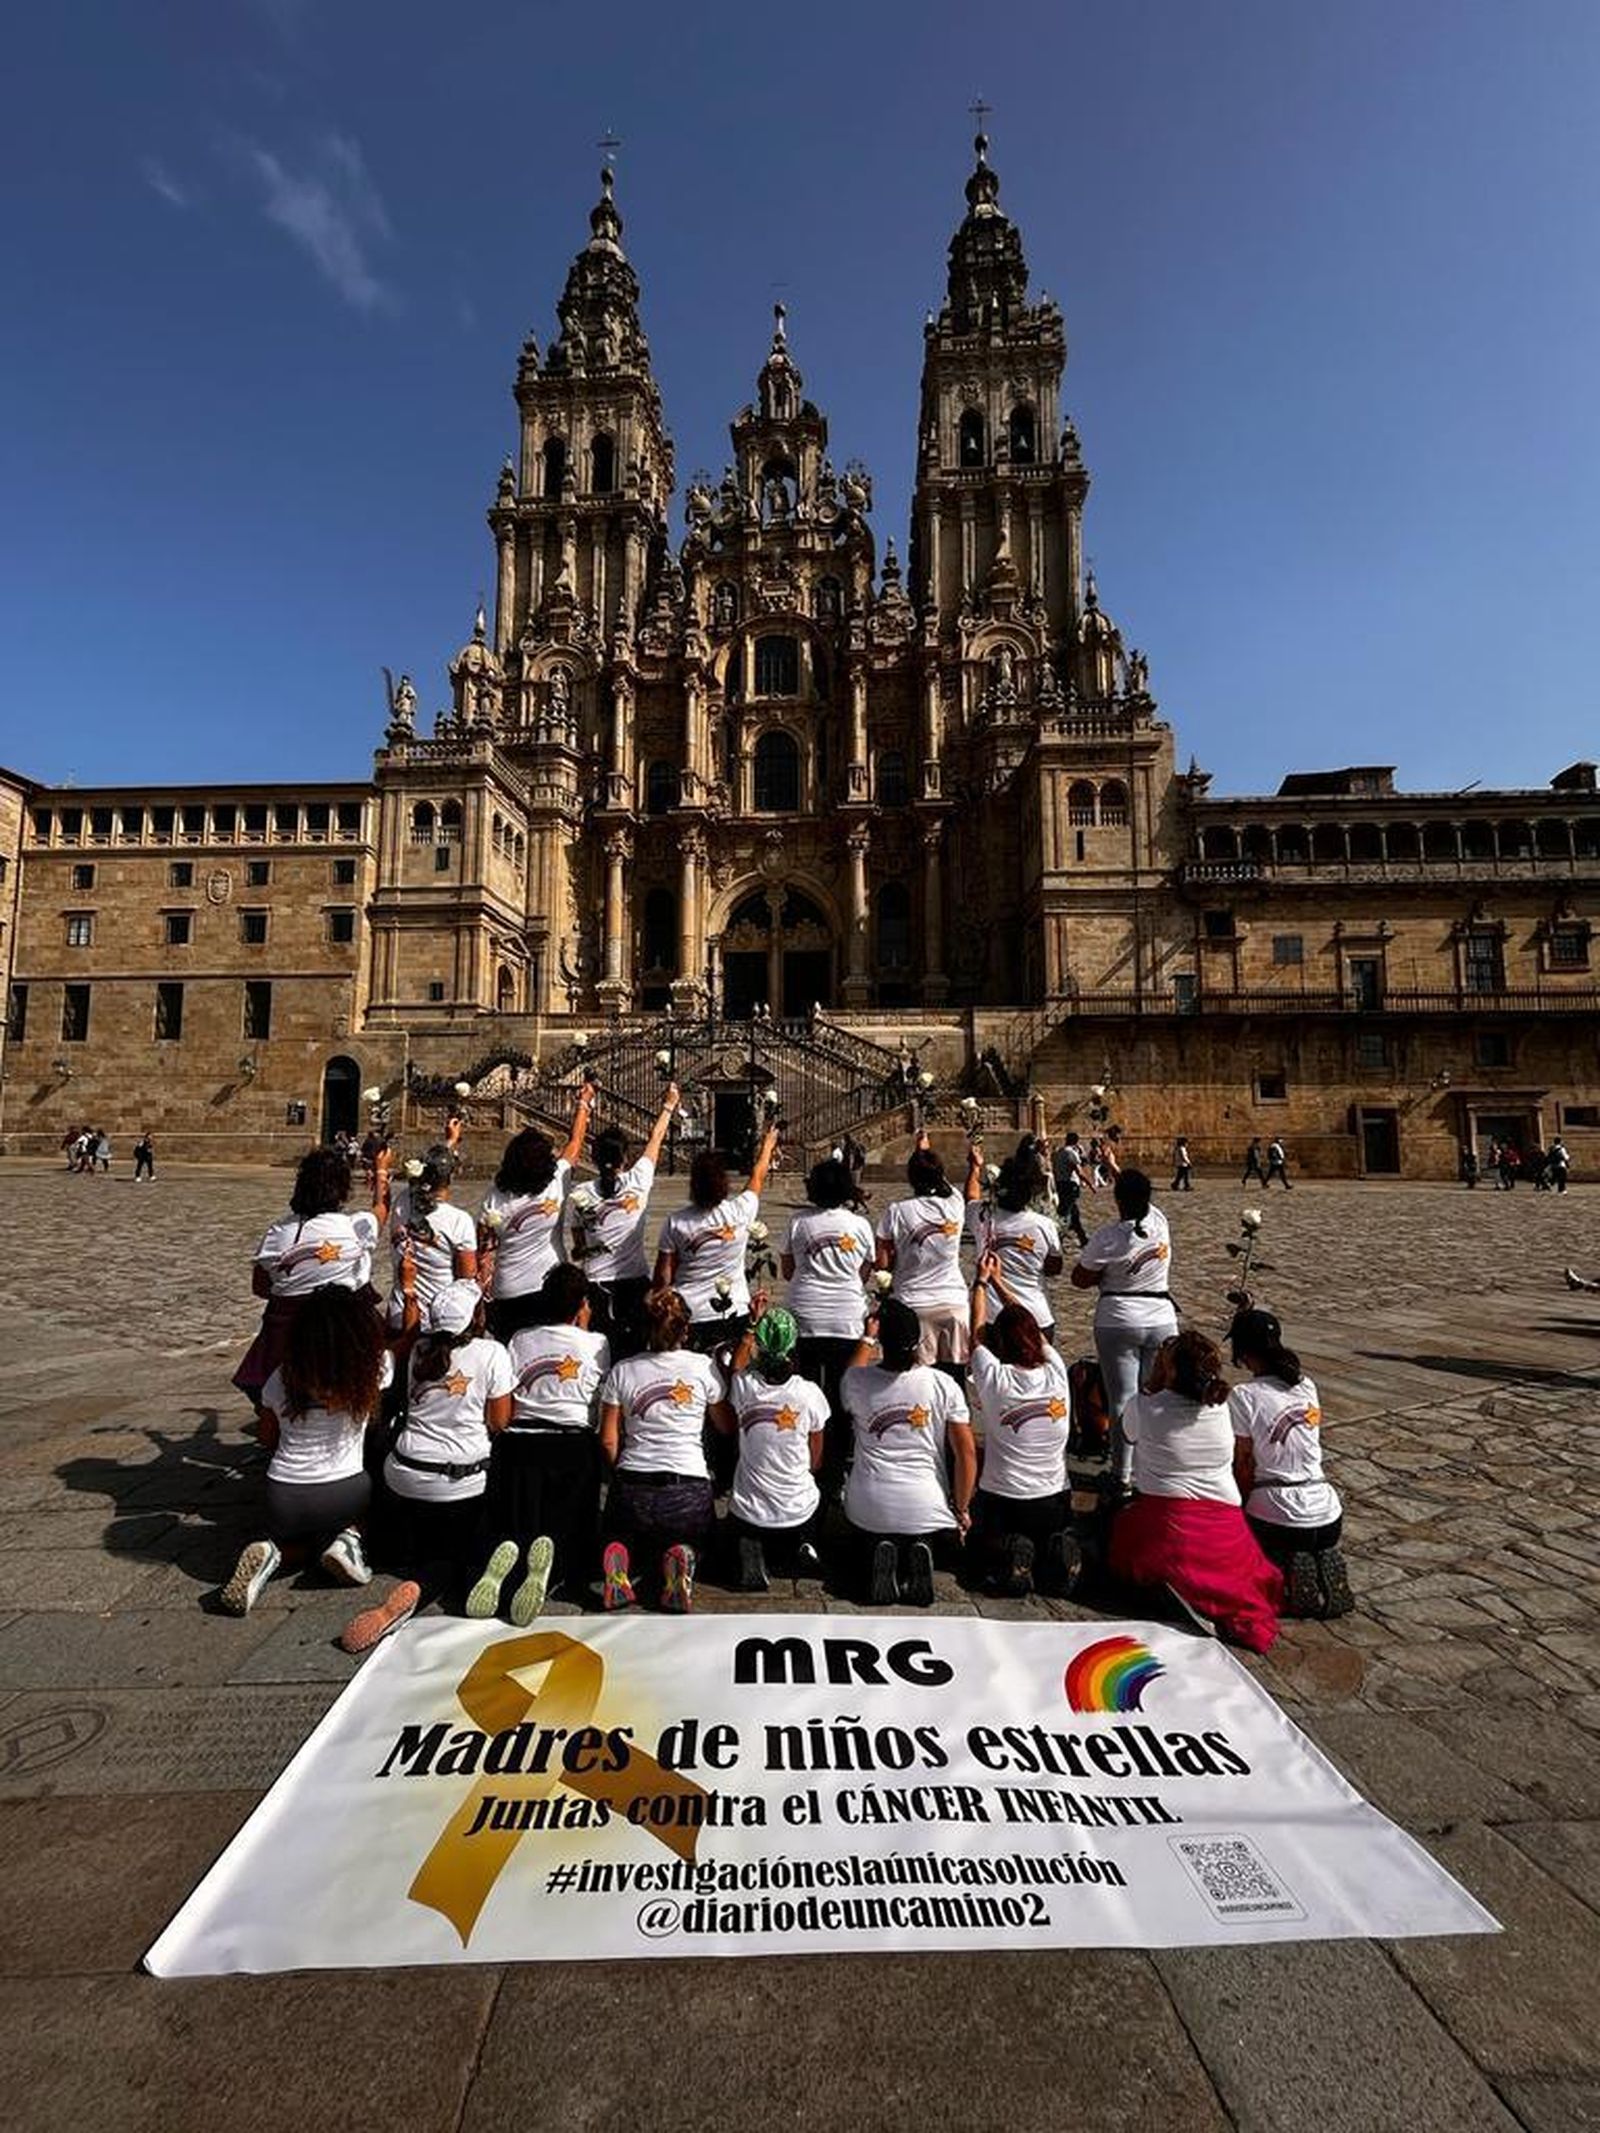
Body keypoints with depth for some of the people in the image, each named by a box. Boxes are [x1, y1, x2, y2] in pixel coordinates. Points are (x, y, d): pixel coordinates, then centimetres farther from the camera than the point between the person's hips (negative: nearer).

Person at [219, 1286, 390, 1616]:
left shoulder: (282, 1378, -3)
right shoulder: (374, 1366, -12)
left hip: (284, 1499, 2)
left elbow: (268, 1439, 13)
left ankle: (273, 1552, -1)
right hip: (345, 1495, -2)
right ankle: (350, 1538, 0)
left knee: (304, 1540, 33)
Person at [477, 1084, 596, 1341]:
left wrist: (485, 1295, 6)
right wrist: (584, 1102, 17)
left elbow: (484, 1252, -6)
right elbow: (575, 1142, 3)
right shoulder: (556, 1184, -13)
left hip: (506, 1294, 1)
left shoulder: (494, 1197, -11)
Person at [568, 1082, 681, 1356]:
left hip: (595, 1282, 1)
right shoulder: (637, 1182, -8)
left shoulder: (580, 1195, -4)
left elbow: (578, 1248, 3)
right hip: (635, 1281, -1)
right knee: (634, 1347, 7)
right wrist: (669, 1105, 20)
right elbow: (655, 1138, 7)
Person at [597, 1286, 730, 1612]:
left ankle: (621, 1556, -5)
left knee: (623, 1536, 32)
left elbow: (608, 1441, 3)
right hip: (689, 1490, -1)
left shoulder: (622, 1371, 0)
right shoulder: (704, 1367, -3)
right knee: (694, 1541, 29)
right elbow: (726, 1425, 11)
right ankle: (681, 1559, -7)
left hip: (632, 1489, 1)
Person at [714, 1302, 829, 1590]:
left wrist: (754, 1323, 15)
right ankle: (803, 1550, 3)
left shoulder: (744, 1386, -18)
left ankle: (749, 1555, 0)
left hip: (749, 1511, 1)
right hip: (800, 1511, 0)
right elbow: (815, 1460, -2)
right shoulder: (810, 1393, -16)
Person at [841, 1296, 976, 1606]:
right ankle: (921, 1553, -1)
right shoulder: (942, 1384, -10)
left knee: (865, 1543, 32)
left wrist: (868, 1336, 32)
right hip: (927, 1508, 0)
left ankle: (879, 1557, -2)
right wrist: (961, 1508, 6)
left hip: (869, 1508, 1)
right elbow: (967, 1452, -7)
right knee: (947, 1544, 32)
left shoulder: (857, 1381, -8)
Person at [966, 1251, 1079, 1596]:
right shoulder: (1056, 1373, -9)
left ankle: (1007, 1556, -6)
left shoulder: (995, 1379, -17)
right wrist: (998, 1283, 18)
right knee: (1054, 1533, 33)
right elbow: (1033, 1327, 7)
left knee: (982, 1540, 26)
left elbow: (977, 1333, 1)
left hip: (1001, 1503, -2)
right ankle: (1057, 1553, -1)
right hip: (1054, 1504, 2)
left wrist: (981, 1283, 14)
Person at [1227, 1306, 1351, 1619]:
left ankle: (1286, 1573, -1)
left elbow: (1243, 1466, -8)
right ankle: (1323, 1562, 13)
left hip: (1277, 1519, -7)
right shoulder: (1306, 1386, 2)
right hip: (1328, 1518, 7)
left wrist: (1241, 1509, 6)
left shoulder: (1243, 1396, -13)